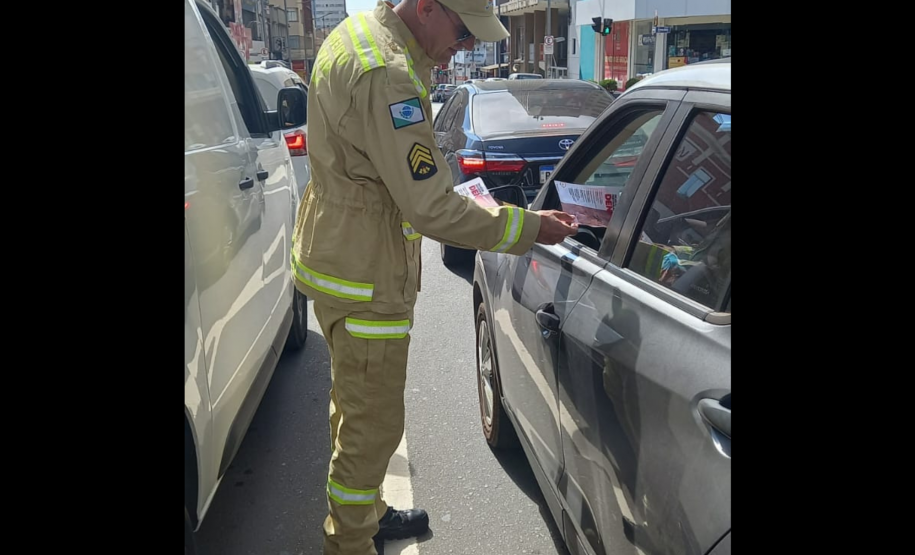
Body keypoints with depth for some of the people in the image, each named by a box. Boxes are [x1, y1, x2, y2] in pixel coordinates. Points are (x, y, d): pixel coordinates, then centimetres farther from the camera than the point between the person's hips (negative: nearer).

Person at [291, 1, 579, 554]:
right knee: (374, 426, 3)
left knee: (357, 407, 25)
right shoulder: (386, 76, -28)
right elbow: (431, 208, -27)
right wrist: (529, 227, -19)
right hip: (365, 282, -11)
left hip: (341, 255, 11)